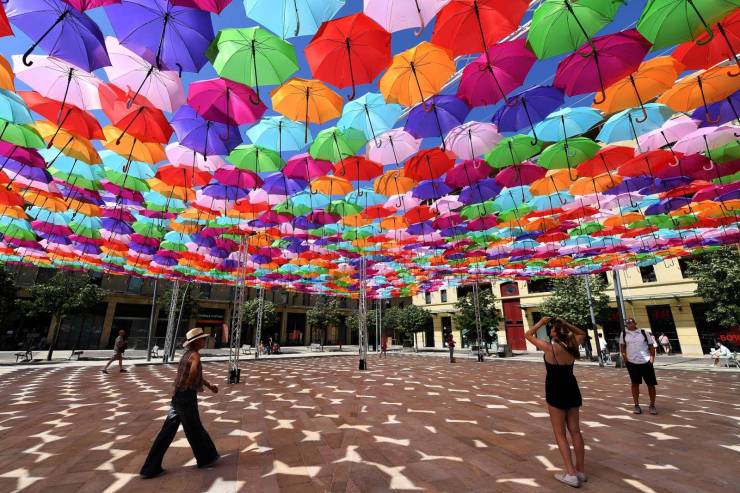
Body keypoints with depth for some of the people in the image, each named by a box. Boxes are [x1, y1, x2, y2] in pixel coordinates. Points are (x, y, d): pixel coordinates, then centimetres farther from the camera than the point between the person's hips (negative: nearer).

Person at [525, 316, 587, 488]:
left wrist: (541, 322, 1)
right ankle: (581, 471, 26)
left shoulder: (548, 347, -20)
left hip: (556, 391, -6)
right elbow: (582, 333, 17)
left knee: (560, 434, 6)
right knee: (575, 431, 15)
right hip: (572, 389, 6)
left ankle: (571, 474, 7)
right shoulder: (572, 345, -5)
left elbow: (528, 335, -7)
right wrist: (566, 324, 7)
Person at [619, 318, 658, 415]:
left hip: (646, 362, -1)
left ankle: (652, 405, 22)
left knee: (651, 384, 6)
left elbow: (651, 346, 1)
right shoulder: (623, 334, 3)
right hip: (631, 362, 1)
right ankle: (636, 405, 18)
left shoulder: (644, 333, -1)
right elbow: (622, 345, 12)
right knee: (635, 384, 9)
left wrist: (652, 357, -8)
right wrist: (623, 355, -1)